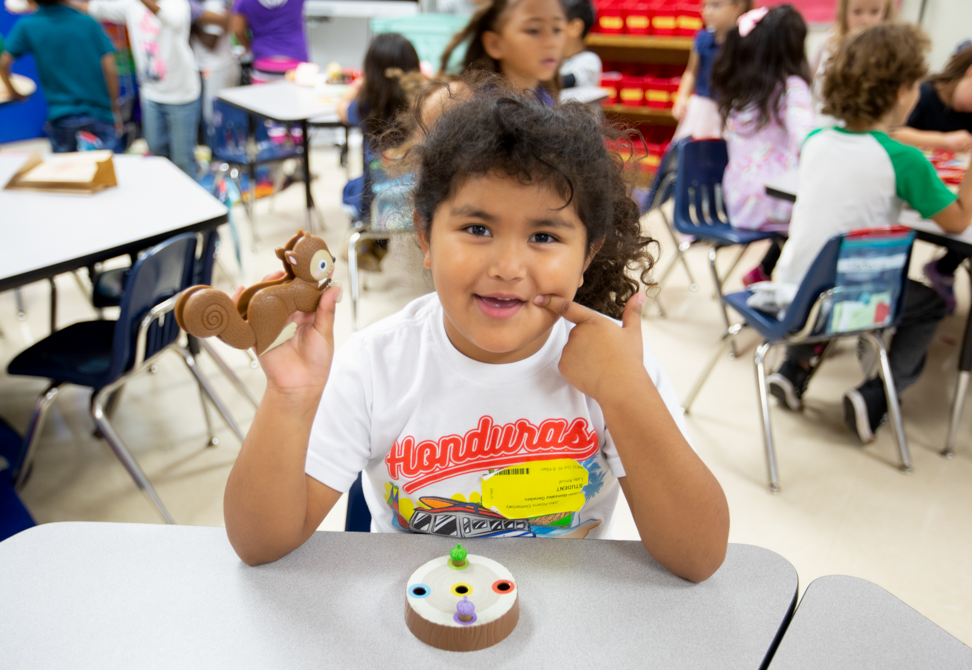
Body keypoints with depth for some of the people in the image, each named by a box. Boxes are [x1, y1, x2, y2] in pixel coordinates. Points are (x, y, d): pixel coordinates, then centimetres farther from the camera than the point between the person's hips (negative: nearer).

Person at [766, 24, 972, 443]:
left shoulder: (815, 141, -1)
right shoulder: (904, 160, -16)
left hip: (792, 288, 5)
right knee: (931, 302, 22)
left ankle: (794, 369, 26)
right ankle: (875, 396, 8)